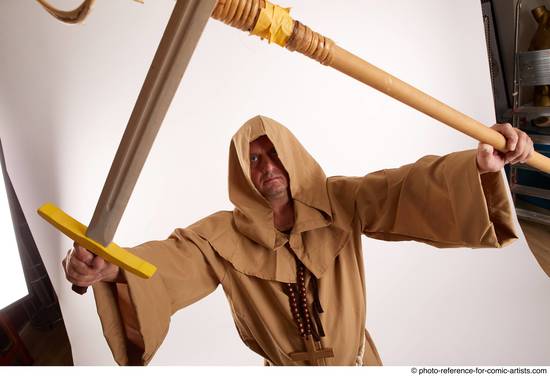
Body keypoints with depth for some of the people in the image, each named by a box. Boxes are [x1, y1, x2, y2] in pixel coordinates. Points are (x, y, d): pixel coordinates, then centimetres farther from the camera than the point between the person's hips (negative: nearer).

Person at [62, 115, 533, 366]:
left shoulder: (340, 203, -16)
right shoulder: (223, 238, -18)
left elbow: (406, 187, -26)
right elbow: (169, 259, -31)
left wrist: (479, 162, -42)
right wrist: (109, 267, -51)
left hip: (356, 358, 1)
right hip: (286, 365, 0)